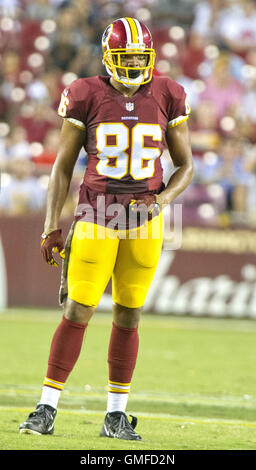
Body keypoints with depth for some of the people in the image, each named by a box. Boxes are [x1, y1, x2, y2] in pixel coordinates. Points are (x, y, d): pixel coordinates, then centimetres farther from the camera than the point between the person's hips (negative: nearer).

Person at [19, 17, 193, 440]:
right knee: (77, 311, -7)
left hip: (144, 217, 2)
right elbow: (63, 167, 4)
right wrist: (51, 226, -1)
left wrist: (161, 199, -9)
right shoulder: (87, 97, -2)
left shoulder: (167, 98, 3)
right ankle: (46, 409, -1)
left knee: (128, 316, 6)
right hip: (96, 212, -2)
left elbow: (185, 166, 10)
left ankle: (116, 416, 14)